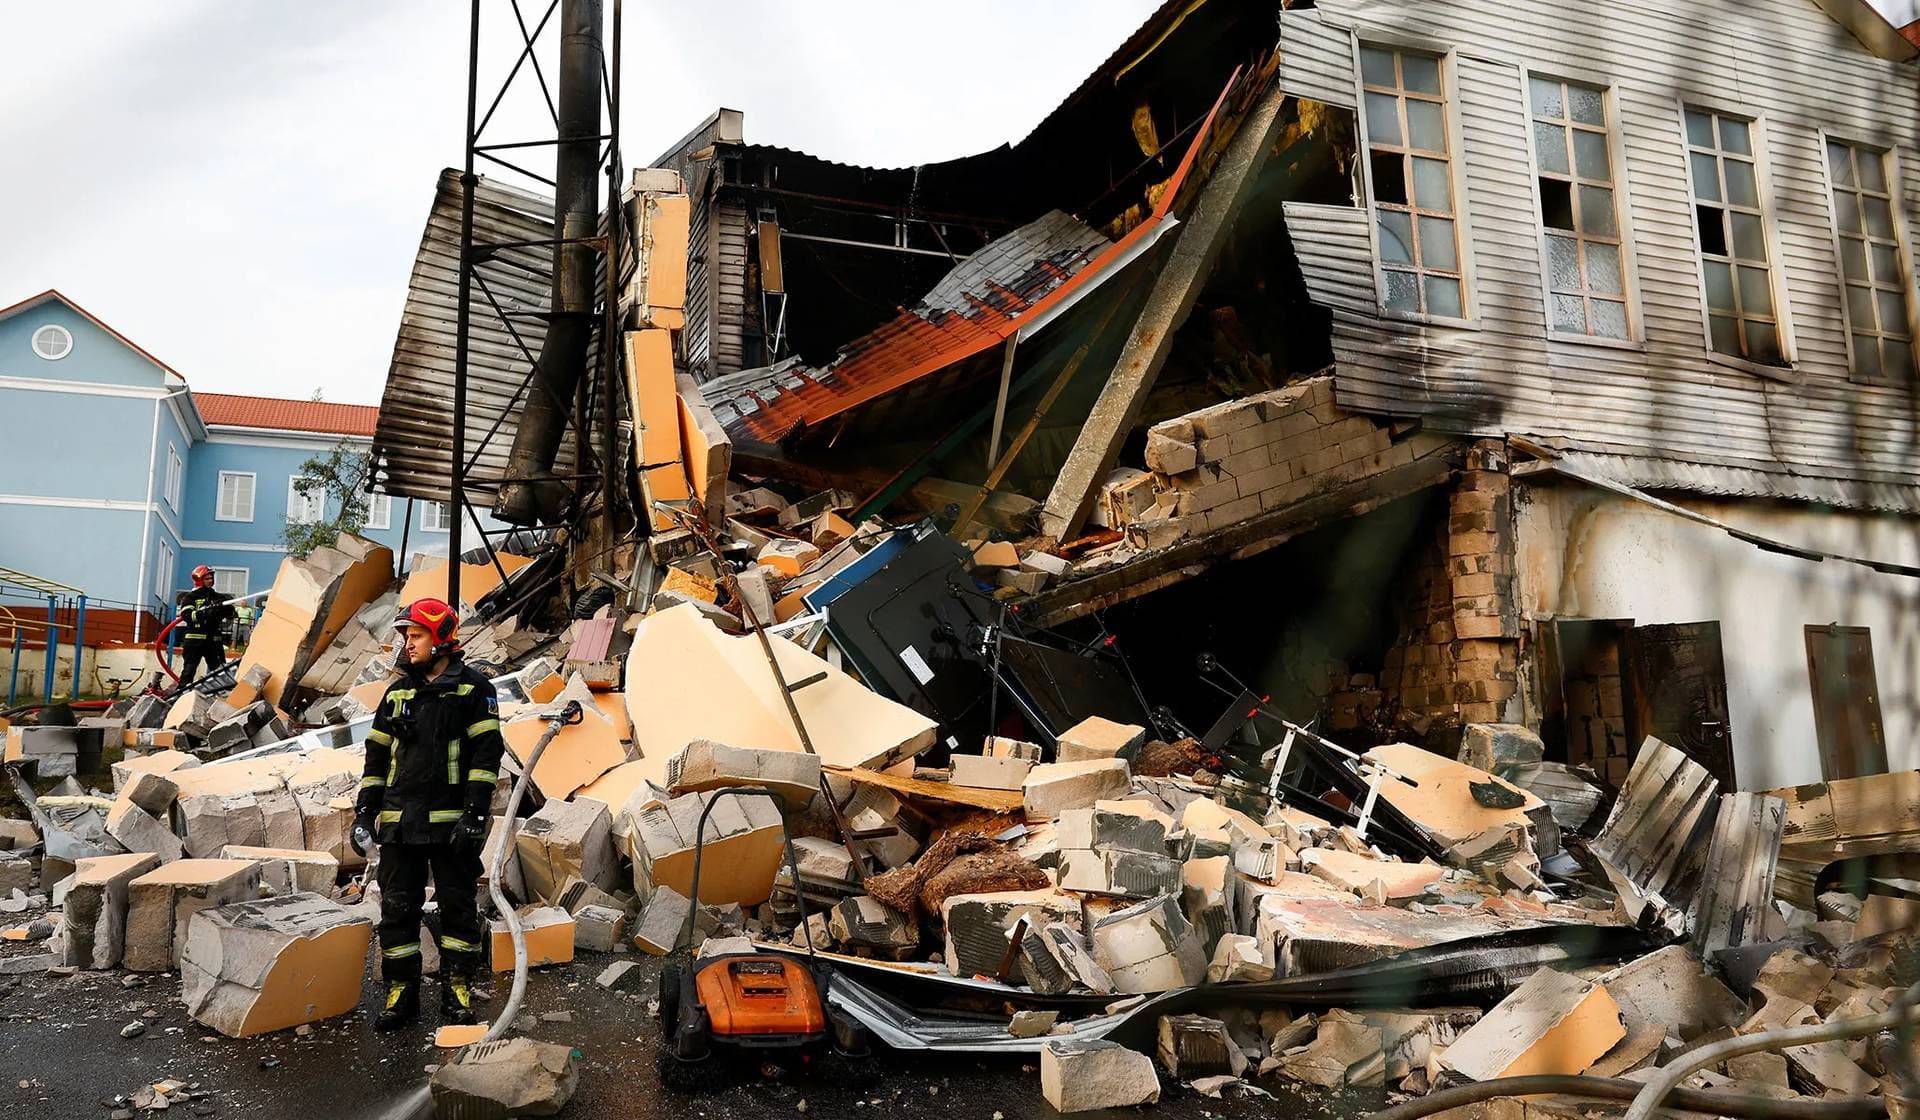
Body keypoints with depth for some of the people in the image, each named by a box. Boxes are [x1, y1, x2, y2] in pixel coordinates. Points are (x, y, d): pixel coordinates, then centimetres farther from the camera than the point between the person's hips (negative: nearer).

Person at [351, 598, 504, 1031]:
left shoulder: (473, 688, -3)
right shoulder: (398, 693, 13)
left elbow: (486, 754, -8)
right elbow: (377, 755, 17)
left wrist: (474, 815, -14)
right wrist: (364, 812, 10)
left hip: (451, 823, -5)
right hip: (399, 823, 5)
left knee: (458, 906, 4)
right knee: (397, 908, 7)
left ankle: (458, 990, 15)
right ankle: (401, 992, 18)